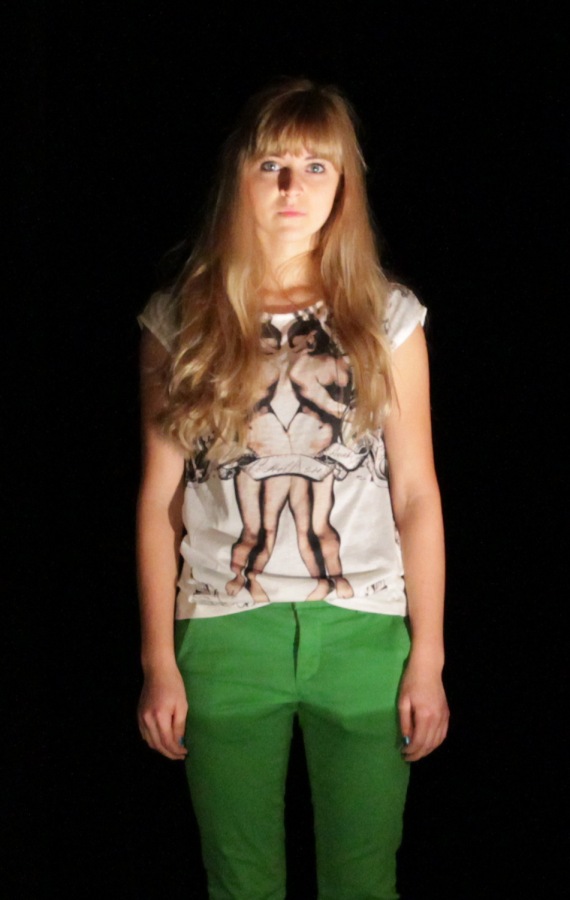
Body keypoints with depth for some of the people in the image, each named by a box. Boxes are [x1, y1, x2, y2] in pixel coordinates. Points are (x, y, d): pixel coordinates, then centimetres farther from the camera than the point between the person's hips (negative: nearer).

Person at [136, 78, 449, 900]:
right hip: (225, 637, 0)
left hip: (365, 634, 0)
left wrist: (427, 660, -1)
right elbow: (160, 501, 2)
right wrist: (159, 663, 0)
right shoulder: (180, 322, 2)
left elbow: (417, 494, 2)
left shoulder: (387, 318, 2)